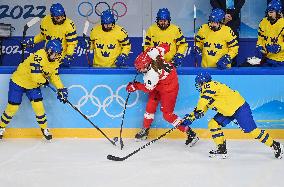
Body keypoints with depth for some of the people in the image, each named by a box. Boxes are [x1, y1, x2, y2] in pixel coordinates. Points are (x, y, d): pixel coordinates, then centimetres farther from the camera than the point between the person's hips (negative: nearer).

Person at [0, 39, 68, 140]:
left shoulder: (55, 61, -5)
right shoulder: (39, 57, -33)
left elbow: (55, 76, 3)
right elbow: (36, 76, -37)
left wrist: (61, 89, -9)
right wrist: (45, 81, -17)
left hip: (33, 85, 6)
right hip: (18, 82, -6)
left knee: (38, 106, -5)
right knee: (12, 107, -1)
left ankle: (44, 128, 13)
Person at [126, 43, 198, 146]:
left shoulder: (152, 74, -36)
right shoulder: (150, 53, -19)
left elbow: (148, 88, -20)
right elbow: (165, 46, -2)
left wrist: (135, 86, -8)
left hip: (168, 88, -9)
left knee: (167, 114, -6)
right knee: (151, 106, 9)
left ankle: (190, 133, -2)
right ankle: (145, 130, 23)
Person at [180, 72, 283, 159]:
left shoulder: (209, 85, -15)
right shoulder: (205, 92, 15)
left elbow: (204, 101, -33)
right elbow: (201, 107, 17)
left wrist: (198, 111, -37)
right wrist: (190, 117, 8)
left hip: (239, 107, -10)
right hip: (227, 111, 10)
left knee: (252, 130, -11)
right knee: (213, 124, 2)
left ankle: (275, 145, 0)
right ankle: (222, 149, 6)